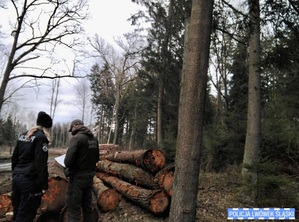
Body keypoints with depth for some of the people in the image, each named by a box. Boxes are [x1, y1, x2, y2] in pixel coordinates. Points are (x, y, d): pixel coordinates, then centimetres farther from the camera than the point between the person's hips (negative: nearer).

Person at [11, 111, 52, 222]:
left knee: (17, 211, 19)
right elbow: (41, 163, -17)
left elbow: (14, 157, 17)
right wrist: (44, 184, -13)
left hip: (16, 177, 8)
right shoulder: (41, 137, -12)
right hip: (30, 180, -8)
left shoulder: (23, 135, 13)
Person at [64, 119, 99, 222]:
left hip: (78, 178, -7)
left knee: (73, 208, 2)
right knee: (87, 206, 18)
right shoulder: (93, 138, 5)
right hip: (89, 177, 7)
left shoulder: (76, 138, -16)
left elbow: (68, 161, -21)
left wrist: (67, 164, 0)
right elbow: (96, 158, 14)